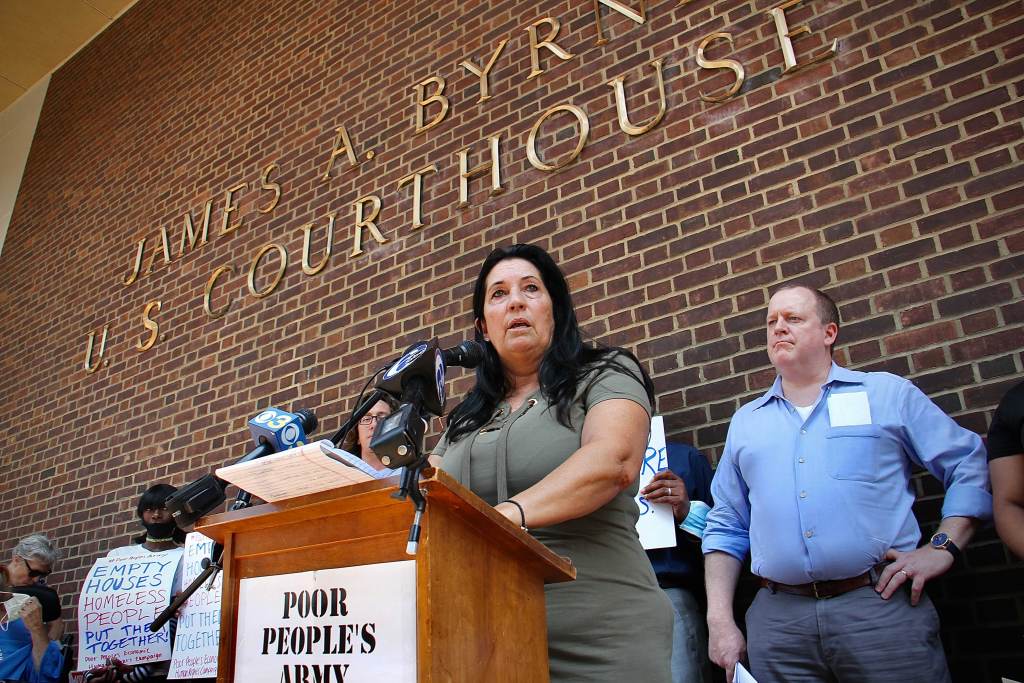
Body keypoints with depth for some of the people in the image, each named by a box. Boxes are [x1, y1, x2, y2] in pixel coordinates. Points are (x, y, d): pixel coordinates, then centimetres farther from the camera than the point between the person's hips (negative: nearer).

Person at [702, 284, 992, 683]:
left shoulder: (888, 394, 8)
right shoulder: (745, 421, 13)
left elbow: (969, 464, 8)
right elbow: (726, 527, 12)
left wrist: (943, 548, -4)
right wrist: (720, 619, 4)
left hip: (883, 605, -2)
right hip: (777, 618, 2)